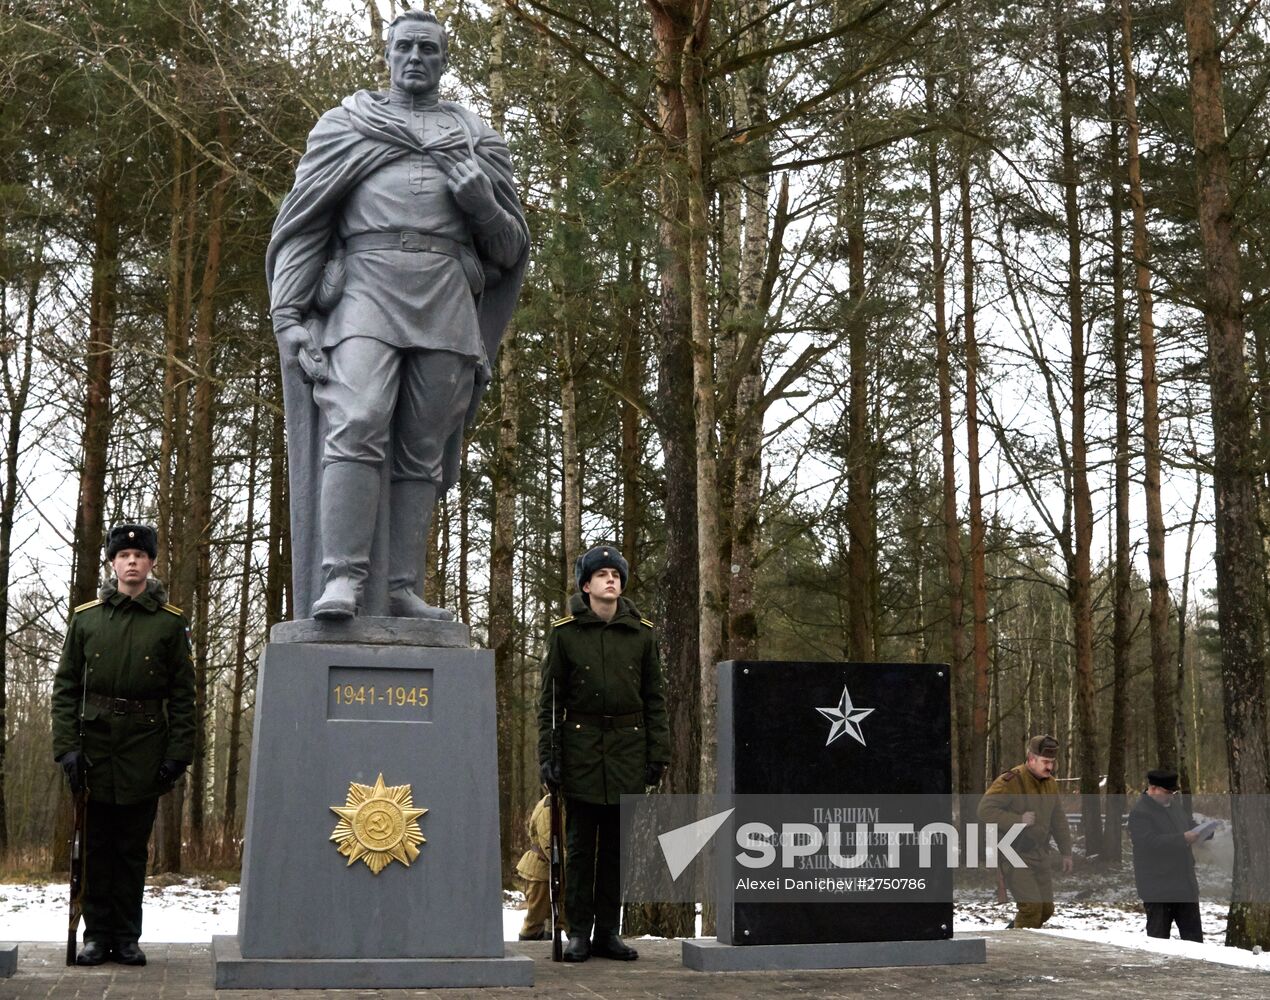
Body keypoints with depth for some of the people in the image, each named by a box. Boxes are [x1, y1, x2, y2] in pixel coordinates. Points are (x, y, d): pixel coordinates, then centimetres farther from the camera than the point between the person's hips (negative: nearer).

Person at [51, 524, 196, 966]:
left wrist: (178, 754, -6)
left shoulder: (170, 623, 1)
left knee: (132, 849, 6)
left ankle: (127, 937, 15)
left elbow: (183, 695, 1)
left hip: (143, 755, -1)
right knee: (96, 848, 6)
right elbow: (65, 686, 4)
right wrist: (67, 746, -5)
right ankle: (97, 936, 14)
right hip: (94, 750, 1)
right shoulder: (85, 618, 5)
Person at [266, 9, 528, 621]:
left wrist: (482, 203, -3)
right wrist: (289, 314, -2)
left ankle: (402, 589, -3)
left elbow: (510, 248, 19)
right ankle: (341, 579, -25)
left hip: (446, 301, 2)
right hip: (366, 289, -2)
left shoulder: (477, 139, 21)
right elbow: (303, 222, 10)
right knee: (356, 424, -20)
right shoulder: (345, 124, 17)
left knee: (421, 450, -2)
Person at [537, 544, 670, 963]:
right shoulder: (564, 632, 2)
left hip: (628, 750, 2)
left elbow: (654, 698, 9)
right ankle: (578, 933, 8)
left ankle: (607, 932, 14)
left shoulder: (642, 634, 7)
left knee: (618, 845, 6)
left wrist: (658, 754, 3)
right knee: (580, 845, 1)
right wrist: (548, 755, -4)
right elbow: (550, 698, 2)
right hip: (581, 747, -2)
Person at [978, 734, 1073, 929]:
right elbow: (985, 810, -23)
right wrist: (1018, 820, -26)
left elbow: (1058, 819, 20)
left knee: (1046, 909, 10)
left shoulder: (1050, 783, 9)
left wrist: (1066, 852, 17)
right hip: (1015, 856, -8)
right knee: (1031, 907, -18)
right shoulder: (1011, 781, -17)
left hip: (1039, 855, 8)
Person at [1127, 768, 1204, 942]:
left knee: (1193, 933, 11)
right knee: (1158, 935, 0)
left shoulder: (1173, 807, 14)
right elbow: (1150, 842, -25)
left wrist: (1201, 830, 1)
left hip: (1184, 882, 8)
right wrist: (1183, 839, -28)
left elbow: (1189, 826, 24)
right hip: (1157, 887, -8)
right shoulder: (1139, 813, -14)